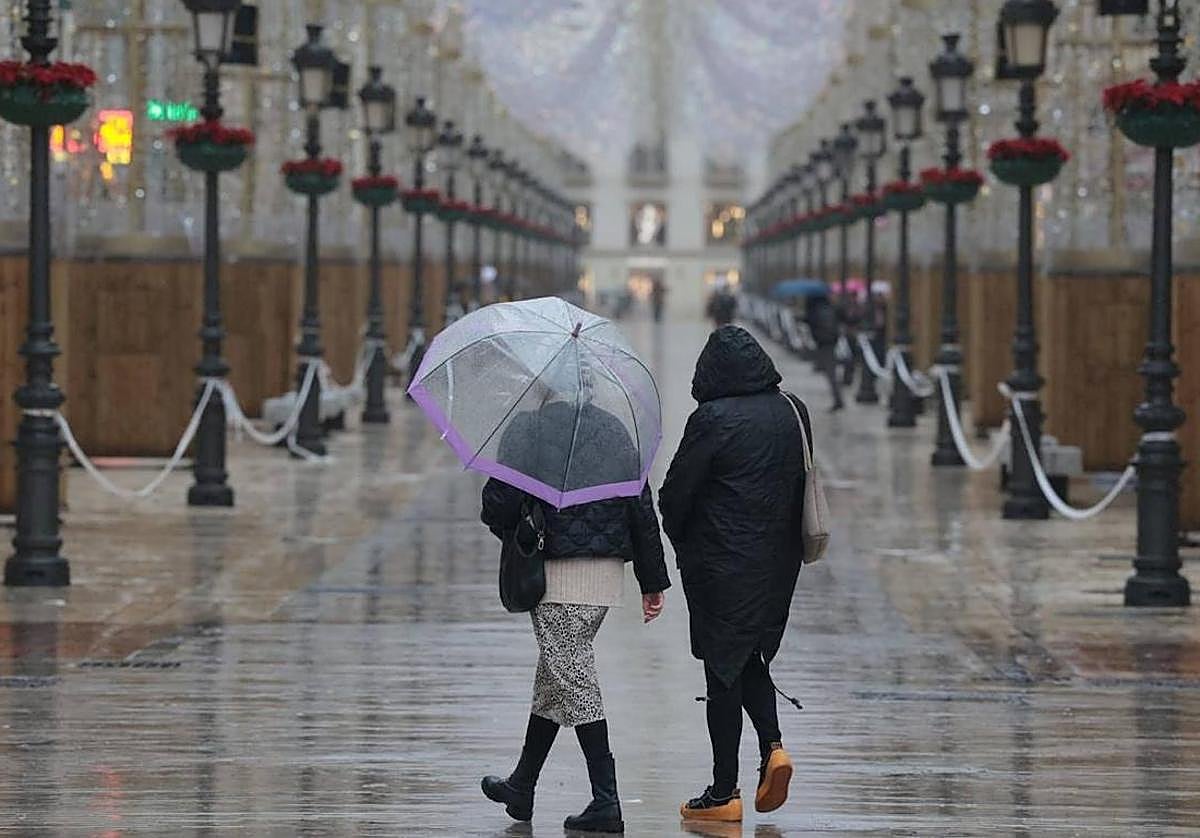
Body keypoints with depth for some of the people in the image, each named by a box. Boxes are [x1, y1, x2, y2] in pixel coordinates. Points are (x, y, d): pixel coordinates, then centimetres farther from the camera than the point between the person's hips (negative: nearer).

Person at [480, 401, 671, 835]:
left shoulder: (527, 430, -8)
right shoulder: (613, 429, 10)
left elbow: (499, 503, -14)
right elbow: (643, 509, 8)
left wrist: (511, 535, 10)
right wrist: (653, 581, 10)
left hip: (557, 572, -7)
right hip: (608, 573, 7)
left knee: (574, 678, -5)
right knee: (554, 675, 18)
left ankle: (606, 802, -10)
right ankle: (522, 786, 30)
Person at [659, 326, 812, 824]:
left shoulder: (713, 419, -17)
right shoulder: (793, 413, 2)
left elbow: (674, 495, -10)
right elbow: (800, 483, 9)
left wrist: (684, 543, 7)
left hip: (722, 565, -6)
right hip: (778, 561, 6)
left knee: (723, 671, 2)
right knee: (752, 657, 22)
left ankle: (724, 793, 6)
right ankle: (772, 746, 2)